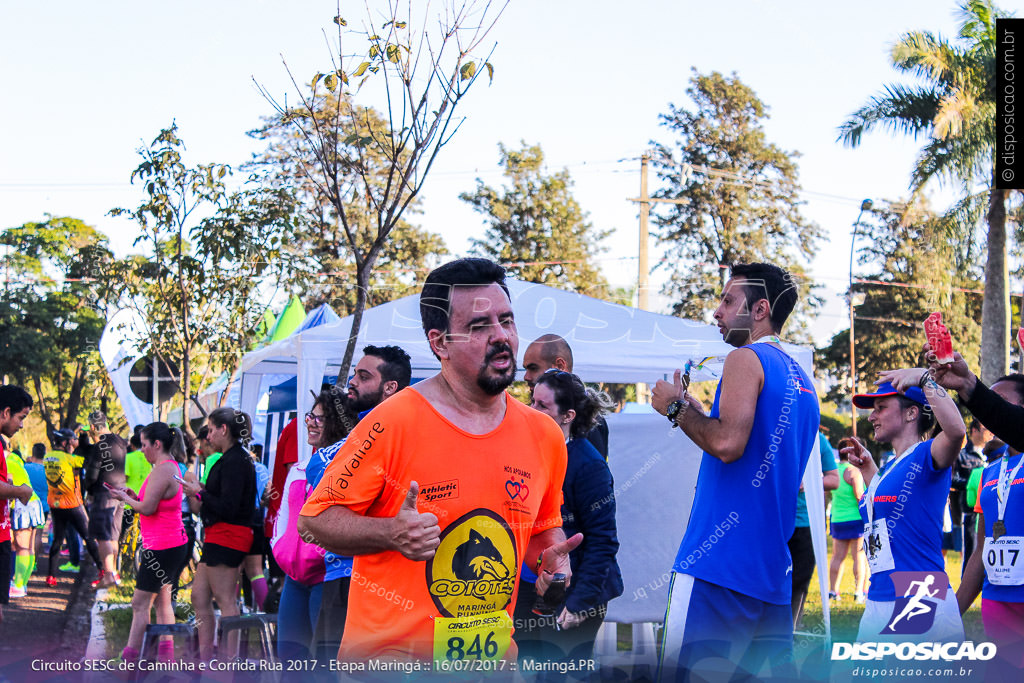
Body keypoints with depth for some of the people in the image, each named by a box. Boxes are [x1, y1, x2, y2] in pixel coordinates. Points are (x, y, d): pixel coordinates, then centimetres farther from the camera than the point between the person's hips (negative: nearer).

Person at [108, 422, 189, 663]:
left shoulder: (161, 471, -18)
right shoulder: (172, 467, 14)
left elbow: (148, 508, -21)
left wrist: (124, 499, -5)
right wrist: (133, 496, 8)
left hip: (161, 545, -10)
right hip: (175, 543, 10)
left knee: (140, 603, -5)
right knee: (162, 600, 15)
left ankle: (130, 656, -2)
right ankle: (166, 654, 17)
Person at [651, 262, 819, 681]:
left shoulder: (746, 358, -7)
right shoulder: (800, 378, 19)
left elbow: (728, 444, -20)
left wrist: (676, 408, -4)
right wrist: (696, 414, 26)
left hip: (720, 558, -9)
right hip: (773, 567, 9)